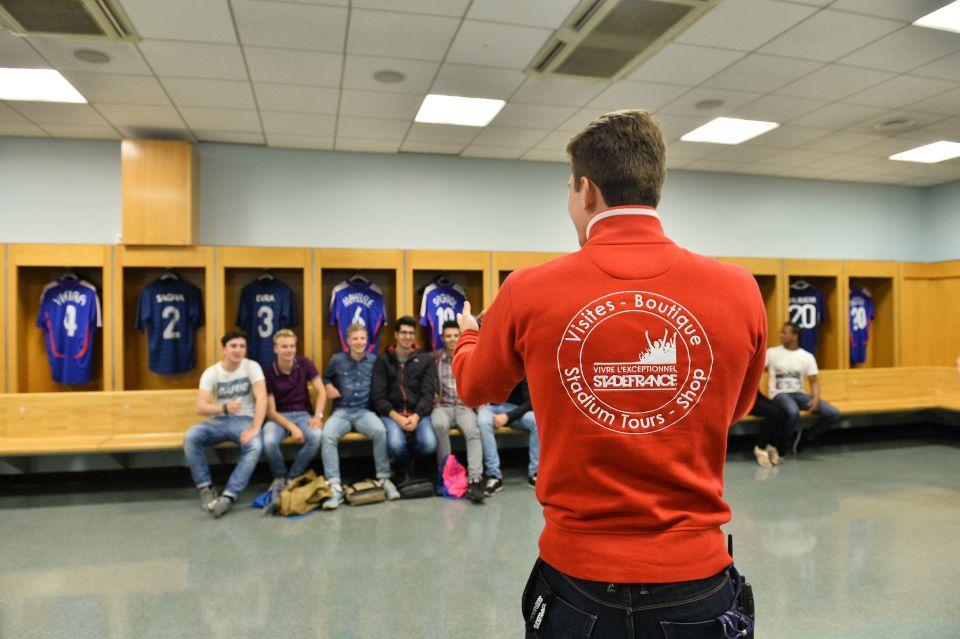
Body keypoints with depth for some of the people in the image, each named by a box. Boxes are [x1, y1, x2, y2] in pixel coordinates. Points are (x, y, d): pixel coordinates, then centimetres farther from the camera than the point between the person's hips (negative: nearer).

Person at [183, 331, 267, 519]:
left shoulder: (252, 367, -6)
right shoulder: (211, 373, -1)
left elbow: (262, 398, -16)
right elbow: (200, 407, -10)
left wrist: (255, 429, -27)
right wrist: (224, 408, -30)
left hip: (244, 420, -2)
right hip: (219, 421, 2)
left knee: (255, 446, -33)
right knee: (190, 437, -26)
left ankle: (228, 496, -30)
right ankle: (206, 488, -14)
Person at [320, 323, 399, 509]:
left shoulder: (374, 360, 9)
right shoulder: (337, 360, 10)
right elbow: (326, 377, 26)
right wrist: (328, 386, 5)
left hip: (365, 411, -1)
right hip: (341, 411, 1)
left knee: (380, 431, -33)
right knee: (327, 436, -32)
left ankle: (384, 479, -18)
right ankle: (335, 487, -29)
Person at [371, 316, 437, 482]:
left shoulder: (425, 359, 13)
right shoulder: (383, 360, 10)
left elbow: (428, 393, 4)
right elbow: (378, 395, 1)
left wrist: (416, 416, -13)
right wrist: (396, 417, -14)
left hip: (418, 413, 1)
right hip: (391, 413, -1)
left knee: (430, 444, -27)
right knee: (396, 444, -32)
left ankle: (403, 460, 10)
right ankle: (406, 466, 8)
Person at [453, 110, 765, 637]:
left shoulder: (528, 293, -13)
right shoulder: (739, 291, -10)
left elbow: (475, 387, 8)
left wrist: (468, 335, 29)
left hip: (577, 579, 0)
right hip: (696, 582, 1)